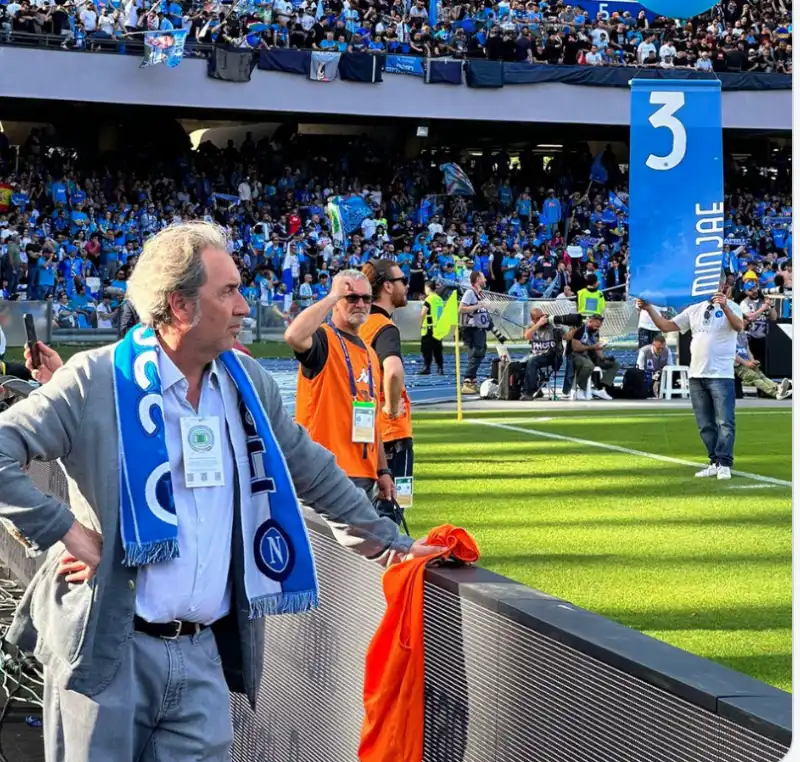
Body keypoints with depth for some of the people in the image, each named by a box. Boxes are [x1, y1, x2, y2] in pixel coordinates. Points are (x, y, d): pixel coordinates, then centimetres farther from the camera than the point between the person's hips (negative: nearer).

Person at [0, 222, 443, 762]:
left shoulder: (248, 382, 9)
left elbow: (313, 471, 22)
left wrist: (386, 541, 25)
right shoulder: (97, 381, -8)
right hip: (105, 649, -4)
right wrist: (61, 530, -13)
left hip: (203, 656, 4)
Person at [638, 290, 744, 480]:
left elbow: (739, 326, -23)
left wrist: (725, 307, -39)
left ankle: (724, 464, -6)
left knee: (725, 422, -8)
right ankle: (715, 463, 16)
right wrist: (649, 308, -1)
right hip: (696, 376, 6)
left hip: (721, 376, -6)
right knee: (705, 425, 9)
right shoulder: (694, 310, 14)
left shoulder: (730, 307, -3)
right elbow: (666, 326, 12)